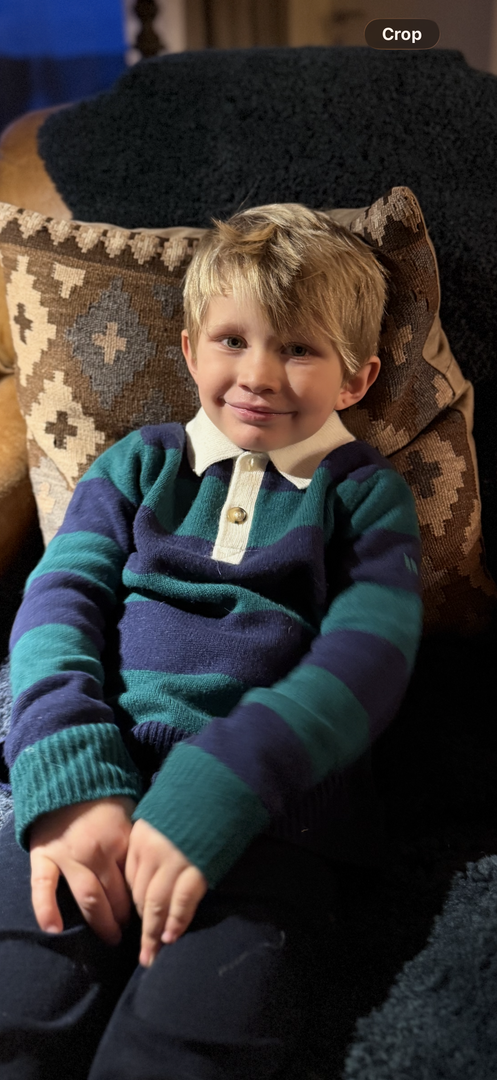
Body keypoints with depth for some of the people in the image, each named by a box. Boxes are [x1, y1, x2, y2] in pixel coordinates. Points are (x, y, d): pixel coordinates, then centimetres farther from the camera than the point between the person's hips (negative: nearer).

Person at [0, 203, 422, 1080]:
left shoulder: (366, 493, 12)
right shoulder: (139, 464, 19)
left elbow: (367, 658, -3)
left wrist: (215, 794, -19)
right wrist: (71, 777, -14)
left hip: (264, 814, -1)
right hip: (95, 787, 2)